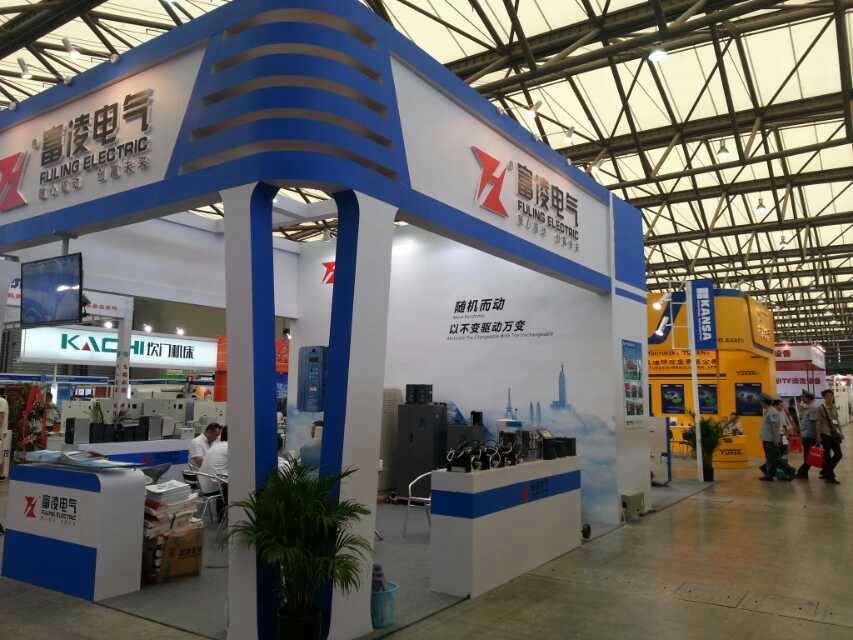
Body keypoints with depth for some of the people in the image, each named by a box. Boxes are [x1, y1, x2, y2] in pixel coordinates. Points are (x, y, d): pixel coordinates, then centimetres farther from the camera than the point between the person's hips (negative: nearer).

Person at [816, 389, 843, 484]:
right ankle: (829, 477, 10)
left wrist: (840, 432, 10)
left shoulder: (835, 408, 9)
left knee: (838, 454, 7)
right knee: (827, 456, 1)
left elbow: (837, 421, 16)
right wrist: (818, 436, -11)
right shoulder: (821, 408, -8)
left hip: (834, 434, 6)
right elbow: (818, 423, -9)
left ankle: (826, 472, 23)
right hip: (825, 434, -6)